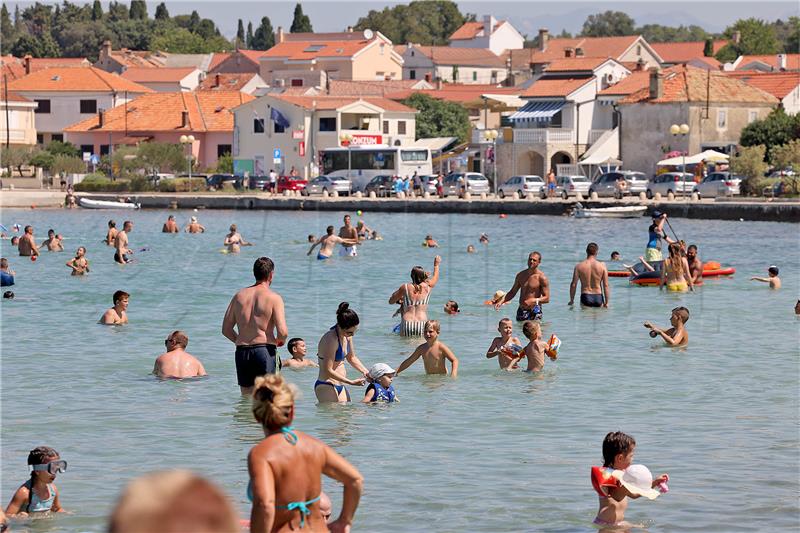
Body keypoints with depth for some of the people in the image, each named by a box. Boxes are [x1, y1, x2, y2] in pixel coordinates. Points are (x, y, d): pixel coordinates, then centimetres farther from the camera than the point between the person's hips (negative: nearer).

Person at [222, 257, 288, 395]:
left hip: (242, 352, 4)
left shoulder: (239, 296, 10)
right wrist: (280, 341, 10)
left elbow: (226, 329, 9)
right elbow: (283, 332, -13)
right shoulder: (274, 298, -5)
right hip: (264, 351, -4)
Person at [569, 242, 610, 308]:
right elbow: (606, 285, -3)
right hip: (598, 297, 0)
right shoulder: (602, 266, -3)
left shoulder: (579, 266, -2)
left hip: (585, 297, 0)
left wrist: (571, 300, 10)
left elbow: (573, 285, -1)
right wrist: (606, 302, 3)